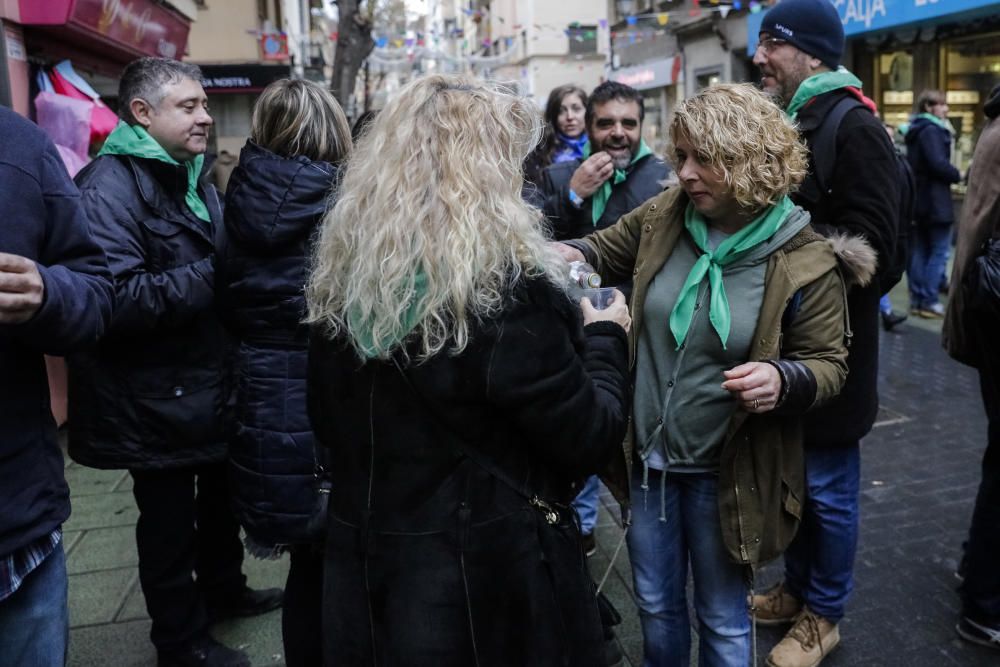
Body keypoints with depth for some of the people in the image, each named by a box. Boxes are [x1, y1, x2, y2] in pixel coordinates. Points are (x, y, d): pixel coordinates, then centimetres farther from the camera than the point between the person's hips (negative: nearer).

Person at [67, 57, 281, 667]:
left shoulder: (194, 177, 11)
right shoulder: (110, 187, -20)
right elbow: (116, 298, -32)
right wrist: (213, 276, -27)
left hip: (213, 386, 9)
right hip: (158, 403, -9)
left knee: (221, 497, 24)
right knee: (170, 523, 10)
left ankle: (223, 589, 47)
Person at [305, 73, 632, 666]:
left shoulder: (343, 270, -2)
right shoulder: (507, 285, -22)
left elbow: (329, 425, 9)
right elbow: (588, 440, -15)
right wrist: (604, 338, 0)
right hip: (490, 577, -5)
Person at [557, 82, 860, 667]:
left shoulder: (804, 260, -15)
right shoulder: (664, 216, -5)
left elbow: (829, 363, -8)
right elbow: (606, 249, 12)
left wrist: (783, 380, -31)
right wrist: (571, 255, -11)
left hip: (725, 471, -3)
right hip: (649, 457, 4)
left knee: (723, 619, 17)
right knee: (656, 605, 23)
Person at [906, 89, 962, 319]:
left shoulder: (916, 130, 17)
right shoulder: (931, 130, -13)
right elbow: (938, 163, -22)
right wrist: (957, 175, -6)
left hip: (918, 197, 10)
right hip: (934, 199, -10)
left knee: (919, 250, 9)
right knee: (940, 250, -5)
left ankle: (917, 299, 11)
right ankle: (928, 301, -7)